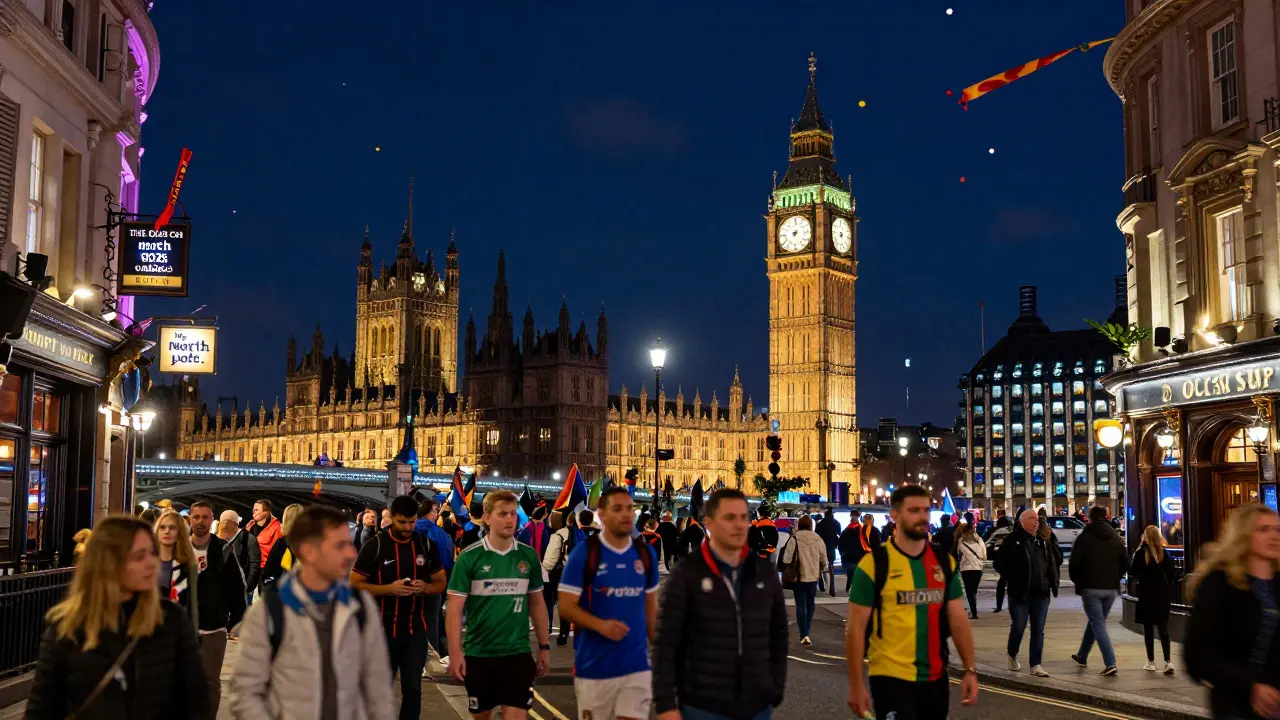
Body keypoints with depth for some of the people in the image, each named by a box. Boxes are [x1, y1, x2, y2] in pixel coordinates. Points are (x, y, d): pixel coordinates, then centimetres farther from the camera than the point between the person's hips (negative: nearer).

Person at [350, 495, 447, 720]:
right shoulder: (375, 545, -7)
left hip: (416, 629, 2)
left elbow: (441, 583, 9)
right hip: (383, 628, -2)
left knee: (413, 688, 6)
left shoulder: (427, 545, 2)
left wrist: (425, 588, -14)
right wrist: (389, 588, -19)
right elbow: (355, 584, -6)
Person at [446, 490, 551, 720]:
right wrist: (455, 652, -13)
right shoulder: (469, 557, -8)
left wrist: (544, 646, 9)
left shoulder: (528, 556, 1)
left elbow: (537, 603, 10)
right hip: (478, 654, -1)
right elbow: (455, 608, -8)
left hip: (518, 653, 1)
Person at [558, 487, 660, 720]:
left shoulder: (646, 554, 5)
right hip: (594, 666, -3)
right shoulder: (584, 553, -8)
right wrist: (601, 625, -24)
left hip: (637, 666, 3)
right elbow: (566, 607, -9)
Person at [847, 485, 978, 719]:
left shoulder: (944, 561, 4)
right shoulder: (874, 564, -10)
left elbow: (958, 619, 8)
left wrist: (969, 669, 1)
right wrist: (856, 684, -10)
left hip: (936, 678, 5)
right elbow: (856, 628, -8)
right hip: (891, 677, -5)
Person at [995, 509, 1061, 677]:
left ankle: (1035, 665, 9)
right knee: (1018, 627, 3)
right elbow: (1000, 563, -5)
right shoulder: (1013, 540, -5)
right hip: (1020, 592, -4)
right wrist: (1012, 578, -8)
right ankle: (1012, 656, 28)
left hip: (1041, 592, 4)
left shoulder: (1044, 540, 9)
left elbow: (1058, 559, 11)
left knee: (1038, 630, 4)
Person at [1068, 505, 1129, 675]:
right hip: (1111, 589, 5)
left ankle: (1110, 663, -16)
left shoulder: (1085, 537, -6)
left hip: (1090, 587, -5)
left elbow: (1074, 564, -10)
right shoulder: (1116, 538, 9)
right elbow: (1125, 564, 11)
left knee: (1098, 624, -4)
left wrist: (1078, 581, 7)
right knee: (1096, 621, 20)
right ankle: (1082, 656, 34)